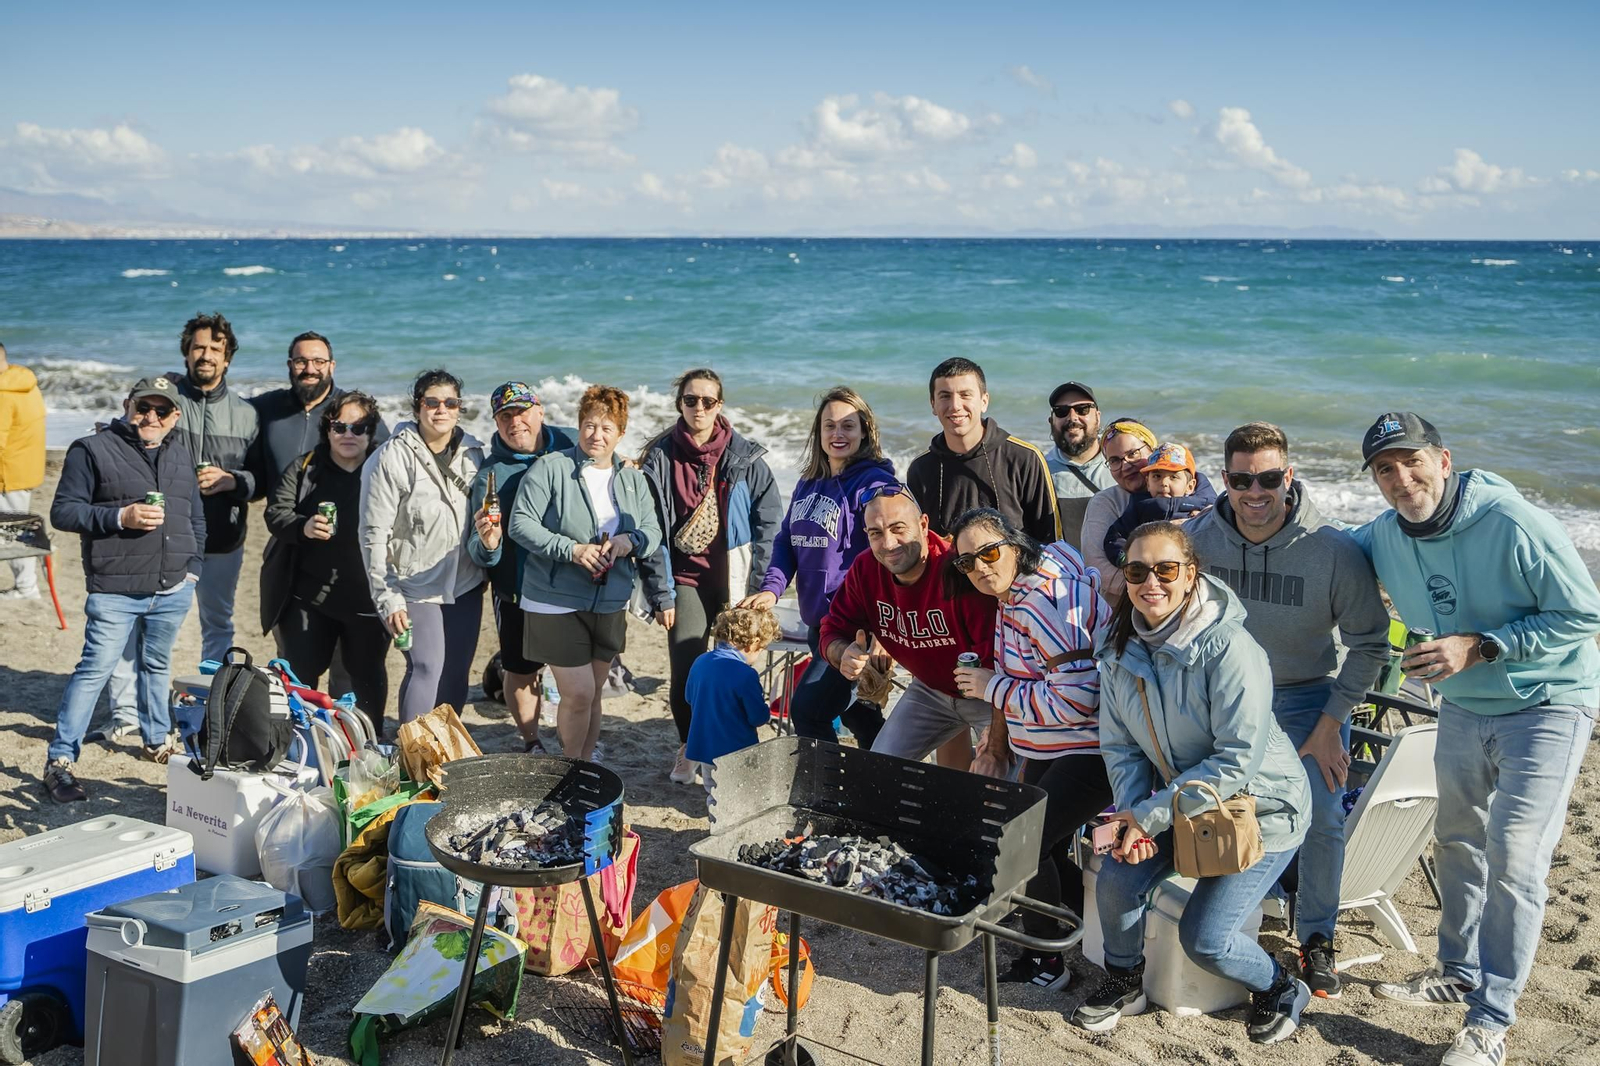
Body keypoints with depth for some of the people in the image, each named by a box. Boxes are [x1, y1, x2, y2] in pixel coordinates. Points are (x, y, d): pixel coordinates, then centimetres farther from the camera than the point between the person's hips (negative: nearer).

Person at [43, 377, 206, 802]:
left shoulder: (181, 455, 13)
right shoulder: (92, 449, -5)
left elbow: (196, 516, 21)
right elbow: (63, 512, -8)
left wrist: (194, 566, 11)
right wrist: (119, 516, -19)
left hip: (173, 590, 5)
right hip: (115, 591, -5)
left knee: (157, 665, 18)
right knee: (95, 670, -8)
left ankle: (157, 739, 35)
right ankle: (59, 760, -2)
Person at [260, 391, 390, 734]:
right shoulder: (304, 468, 4)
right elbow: (275, 513, -2)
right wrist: (304, 527, -24)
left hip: (367, 600, 0)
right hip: (310, 596, 0)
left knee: (368, 676, 12)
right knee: (300, 675, 5)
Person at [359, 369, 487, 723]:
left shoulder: (472, 452, 6)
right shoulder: (391, 458, -11)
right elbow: (374, 536, -12)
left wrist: (485, 525, 2)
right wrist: (387, 599, -15)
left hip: (465, 584, 5)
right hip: (416, 587, -5)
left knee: (457, 674, 8)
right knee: (427, 668, -14)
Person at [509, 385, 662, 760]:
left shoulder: (633, 480, 10)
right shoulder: (550, 468, -8)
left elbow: (653, 532, 9)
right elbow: (520, 524, -12)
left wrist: (630, 541, -15)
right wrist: (571, 550, -23)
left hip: (609, 605, 5)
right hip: (557, 603, -5)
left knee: (594, 694, 16)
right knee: (578, 694, -8)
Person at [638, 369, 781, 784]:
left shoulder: (746, 458, 1)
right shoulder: (661, 458, 2)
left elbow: (769, 522, 1)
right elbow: (650, 531, 2)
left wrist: (758, 587, -5)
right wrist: (661, 594, -3)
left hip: (735, 580, 0)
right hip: (687, 579, 0)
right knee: (685, 672, -4)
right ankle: (687, 747, 20)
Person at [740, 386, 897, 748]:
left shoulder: (875, 483, -12)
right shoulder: (808, 484, 11)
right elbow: (786, 540, 14)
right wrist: (772, 587, -5)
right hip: (816, 623, 8)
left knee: (807, 708, -12)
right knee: (856, 711, 20)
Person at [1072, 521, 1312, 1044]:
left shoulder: (1229, 649, -27)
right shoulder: (1121, 650, -6)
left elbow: (1237, 760, -28)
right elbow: (1120, 746, 0)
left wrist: (1150, 814, -25)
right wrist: (1130, 814, -18)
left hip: (1259, 807, -6)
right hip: (1180, 800, 6)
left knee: (1203, 938, -13)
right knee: (1115, 883, -13)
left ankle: (1279, 990, 20)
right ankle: (1125, 980, 17)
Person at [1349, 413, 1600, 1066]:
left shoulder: (1514, 523, -27)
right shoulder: (1383, 535, -8)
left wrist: (1479, 646, -29)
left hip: (1546, 705, -7)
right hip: (1463, 707, 7)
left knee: (1513, 859, -11)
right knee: (1457, 843, 19)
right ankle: (1458, 972, 38)